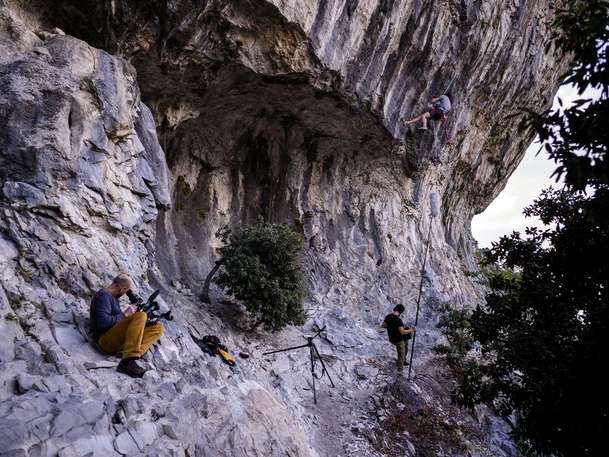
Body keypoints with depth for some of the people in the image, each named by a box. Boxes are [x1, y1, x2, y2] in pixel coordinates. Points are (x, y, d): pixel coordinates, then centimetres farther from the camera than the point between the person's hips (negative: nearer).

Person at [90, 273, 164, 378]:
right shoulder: (103, 296, -7)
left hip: (119, 341, 9)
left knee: (158, 327, -1)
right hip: (106, 341, -9)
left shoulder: (112, 297, 24)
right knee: (141, 316, -27)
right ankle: (127, 361, -39)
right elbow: (103, 323, -20)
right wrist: (125, 314, -12)